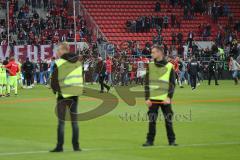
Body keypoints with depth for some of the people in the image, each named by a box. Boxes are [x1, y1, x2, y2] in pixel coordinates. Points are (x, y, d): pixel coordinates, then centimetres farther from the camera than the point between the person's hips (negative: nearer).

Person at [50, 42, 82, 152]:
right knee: (74, 121, 11)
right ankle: (76, 146, 10)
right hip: (75, 94, 4)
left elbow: (54, 81, -9)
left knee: (61, 121, 1)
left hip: (63, 94, -4)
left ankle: (60, 146, 0)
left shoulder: (59, 63, -12)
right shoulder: (78, 62, 4)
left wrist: (55, 89, 8)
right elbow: (81, 78, 10)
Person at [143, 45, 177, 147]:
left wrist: (169, 97, -9)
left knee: (168, 120, 1)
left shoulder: (169, 66, 2)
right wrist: (147, 98, -1)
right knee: (152, 120, 0)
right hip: (153, 99, 1)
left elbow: (172, 84, 1)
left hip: (165, 99, -1)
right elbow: (147, 83, 7)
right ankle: (150, 141, 7)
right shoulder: (150, 66, 7)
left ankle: (171, 140, 11)